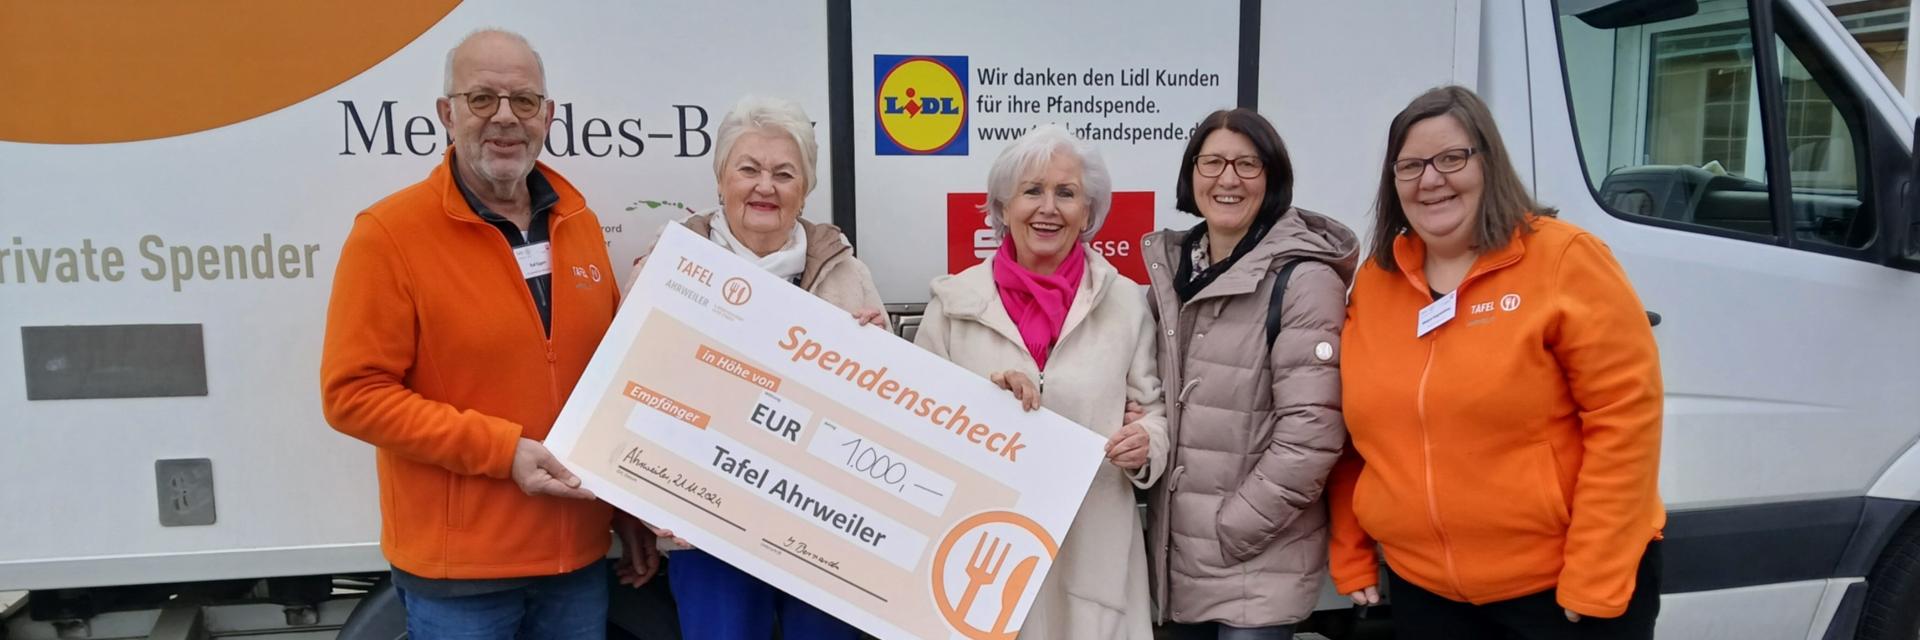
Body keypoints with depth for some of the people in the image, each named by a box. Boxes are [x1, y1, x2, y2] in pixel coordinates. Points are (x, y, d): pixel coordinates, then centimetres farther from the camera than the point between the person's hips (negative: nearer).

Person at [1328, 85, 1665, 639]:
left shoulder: (1566, 259, -9)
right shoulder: (1371, 284, 3)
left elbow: (1624, 418, -13)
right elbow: (1354, 436, 9)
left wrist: (1596, 578, -15)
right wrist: (1351, 558, 7)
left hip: (1563, 583, -4)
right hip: (1424, 588, 4)